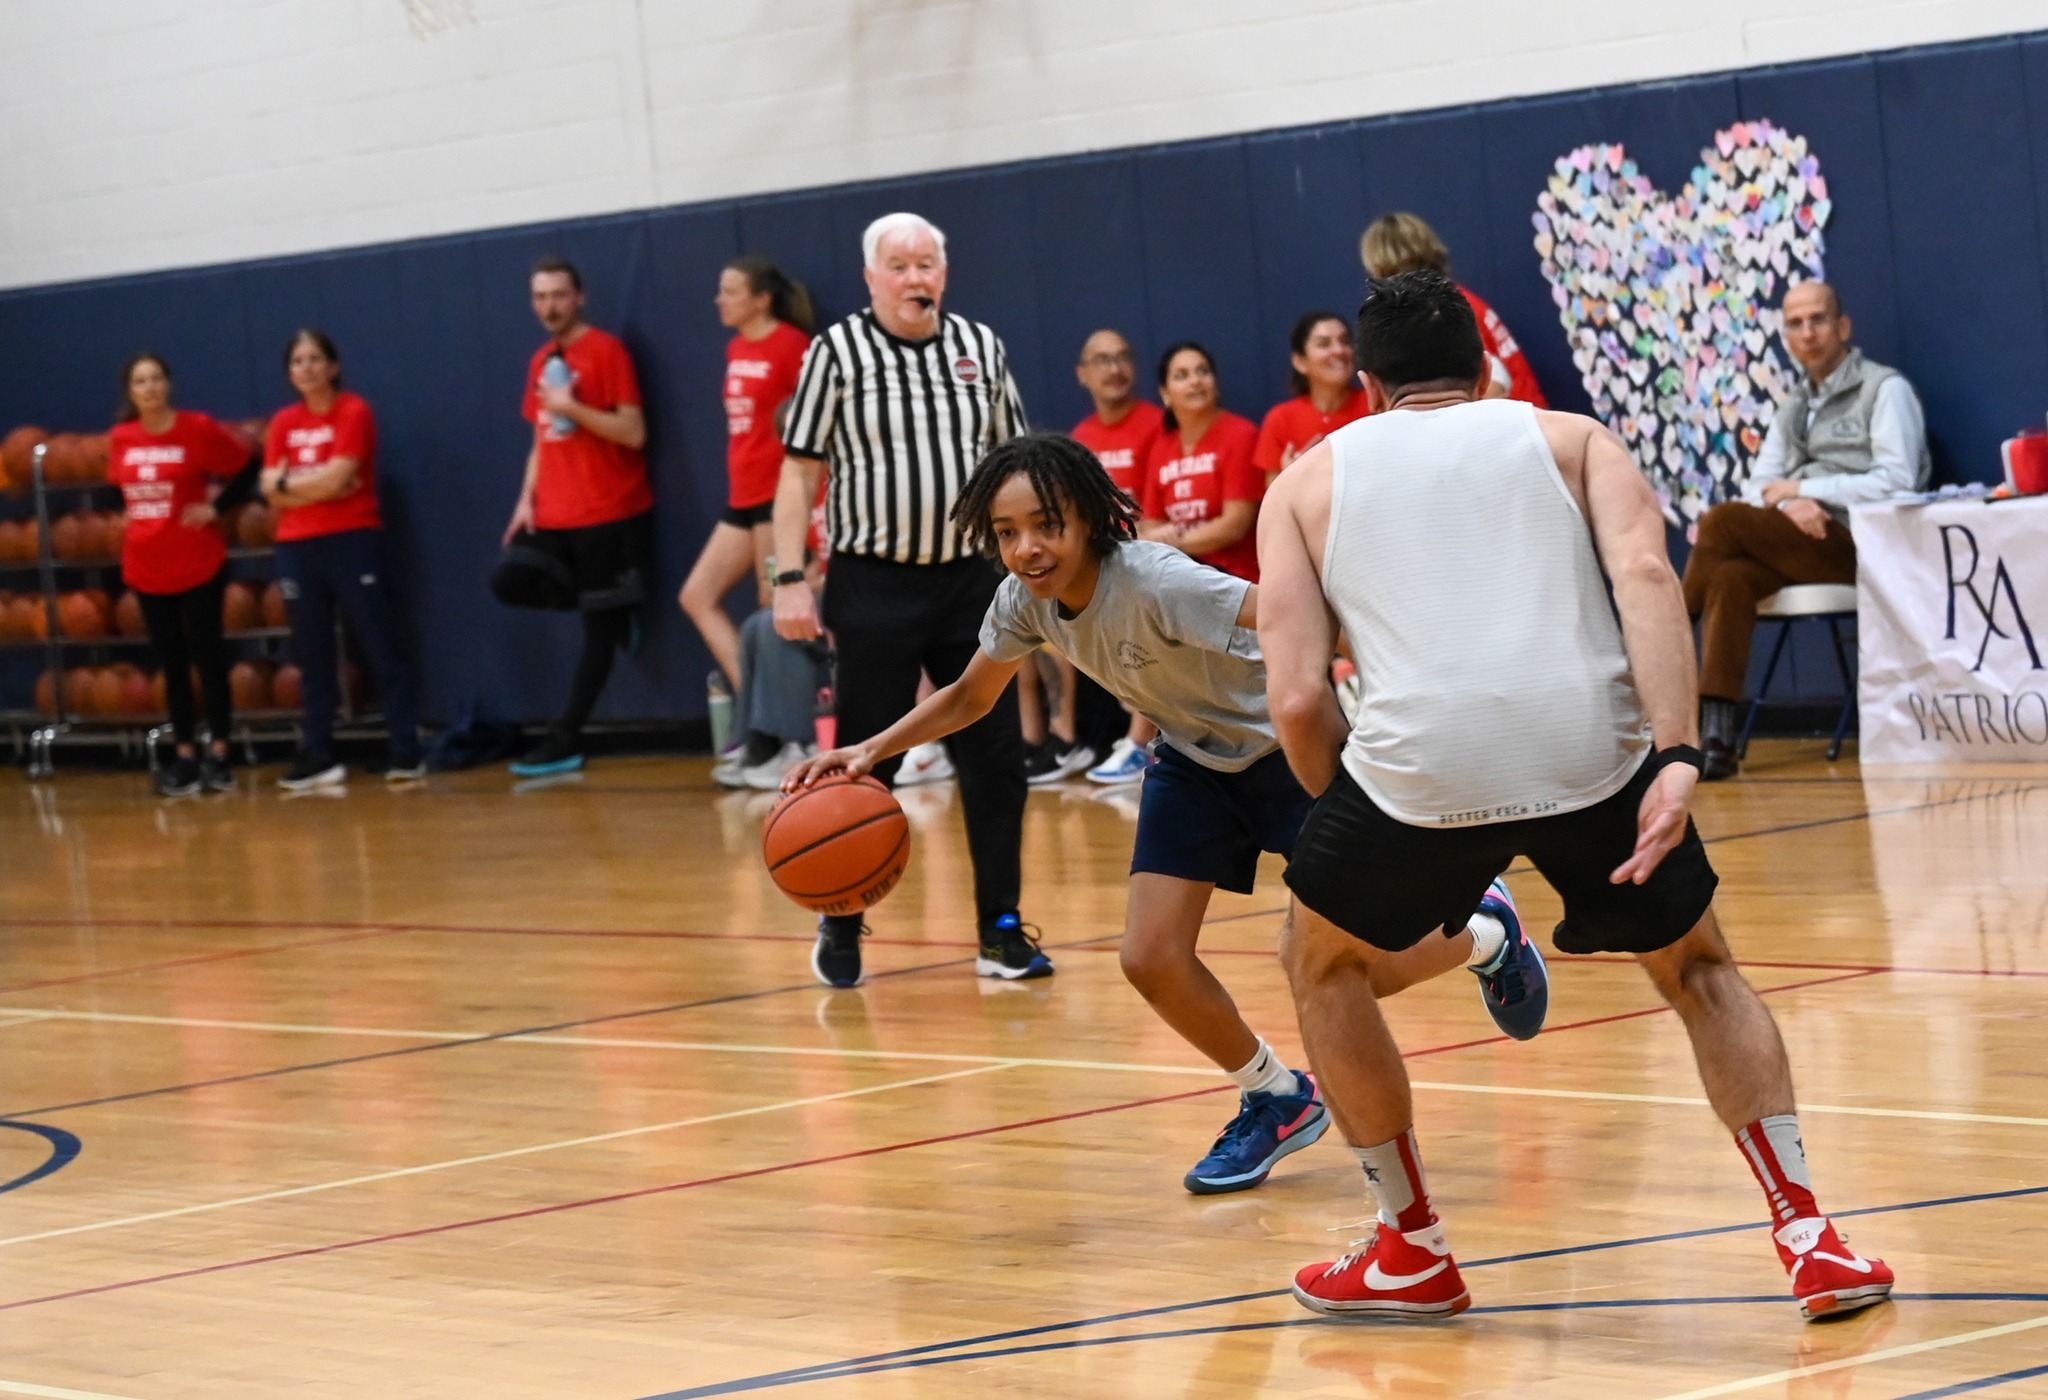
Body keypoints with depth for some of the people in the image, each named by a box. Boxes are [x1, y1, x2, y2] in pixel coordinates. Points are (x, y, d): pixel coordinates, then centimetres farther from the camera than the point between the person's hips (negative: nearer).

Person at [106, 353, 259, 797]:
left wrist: (216, 507, -7)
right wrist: (134, 516, 5)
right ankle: (185, 756, 16)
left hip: (198, 564, -4)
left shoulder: (199, 429, -9)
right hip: (146, 567, 4)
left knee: (207, 657, 1)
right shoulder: (120, 438, 3)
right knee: (171, 663, 10)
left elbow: (247, 468, -1)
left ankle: (217, 755, 9)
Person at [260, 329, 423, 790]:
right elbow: (272, 491, 1)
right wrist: (320, 483, -10)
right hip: (297, 548, 5)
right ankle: (318, 757, 13)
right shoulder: (283, 423, 11)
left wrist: (290, 482, -3)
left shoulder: (354, 412, -4)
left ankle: (405, 752, -6)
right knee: (313, 656, 8)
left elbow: (336, 477, -14)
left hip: (353, 542, -5)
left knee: (382, 647, -5)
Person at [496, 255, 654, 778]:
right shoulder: (541, 362, 13)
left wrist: (572, 407, -22)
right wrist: (527, 499, 7)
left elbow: (634, 433, -14)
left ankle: (566, 739, 0)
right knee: (509, 581, -9)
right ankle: (606, 600, 10)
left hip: (608, 514, -7)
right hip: (554, 514, 7)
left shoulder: (606, 351, -9)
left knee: (598, 624, -2)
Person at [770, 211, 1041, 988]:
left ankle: (1001, 931, 9)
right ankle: (840, 926, 17)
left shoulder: (981, 348, 8)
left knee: (996, 759, 1)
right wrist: (791, 579, -9)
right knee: (863, 766, 2)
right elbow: (799, 472, -2)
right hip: (875, 583, -3)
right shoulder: (837, 351, -2)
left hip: (973, 578, 3)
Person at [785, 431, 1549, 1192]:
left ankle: (1486, 935, 29)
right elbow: (969, 698, 6)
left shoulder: (1155, 582, -35)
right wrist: (871, 750, -8)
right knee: (1152, 960, -6)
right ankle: (1277, 1101, 20)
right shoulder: (1025, 599, -13)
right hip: (1197, 760, 6)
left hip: (1292, 749, -6)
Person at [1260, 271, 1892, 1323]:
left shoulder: (1309, 481, 22)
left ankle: (1412, 1253, 32)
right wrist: (1676, 758, -8)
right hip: (1593, 748, 1)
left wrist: (1361, 834, 23)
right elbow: (1644, 573, 0)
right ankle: (1811, 1242, 16)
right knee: (1698, 969, 26)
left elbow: (1298, 698, 9)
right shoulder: (1570, 439, 22)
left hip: (1420, 761, -1)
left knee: (1322, 962, 29)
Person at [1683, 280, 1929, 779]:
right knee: (1730, 577, -28)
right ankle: (1717, 738, -35)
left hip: (1861, 540, -6)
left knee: (1723, 521, -25)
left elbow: (1896, 482, -12)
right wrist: (1788, 508, -11)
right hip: (1803, 540, 6)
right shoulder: (1794, 405, 23)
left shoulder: (1885, 389, 1)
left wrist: (1802, 489, -11)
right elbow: (1759, 487, 15)